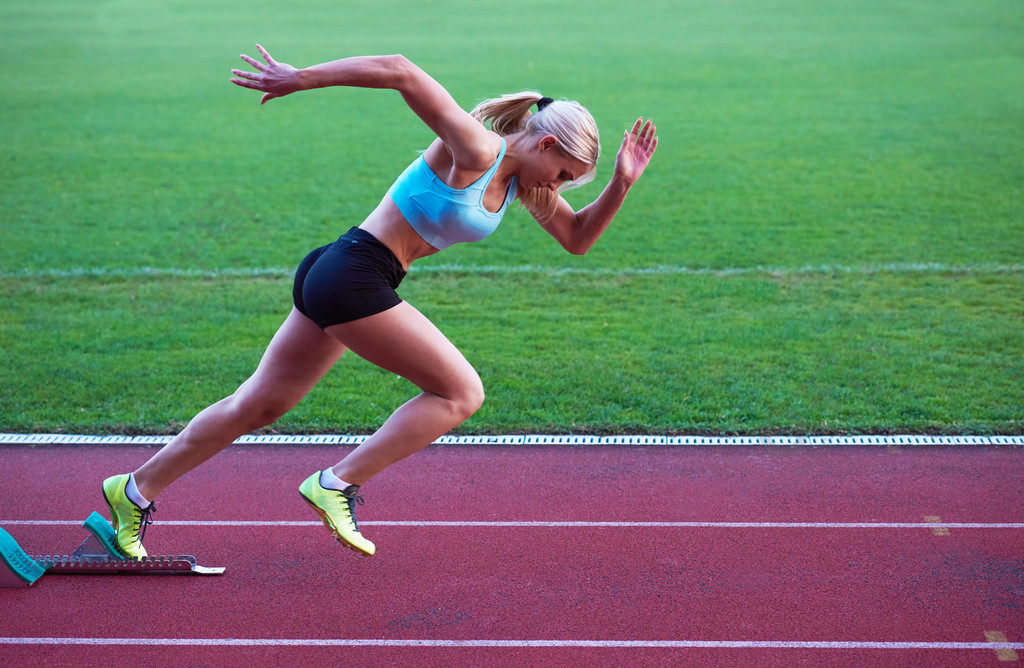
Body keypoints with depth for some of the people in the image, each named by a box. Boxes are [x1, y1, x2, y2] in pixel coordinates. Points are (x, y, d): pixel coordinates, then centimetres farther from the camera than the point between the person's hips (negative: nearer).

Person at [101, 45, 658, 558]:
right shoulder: (475, 150, -15)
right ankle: (337, 484, -3)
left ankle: (136, 490, 23)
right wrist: (299, 79, -22)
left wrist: (620, 186, 5)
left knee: (257, 406, 14)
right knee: (462, 392, -5)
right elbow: (399, 72, -23)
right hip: (354, 276, -9)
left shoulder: (522, 182, 12)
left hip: (333, 280, 9)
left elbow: (577, 238, 20)